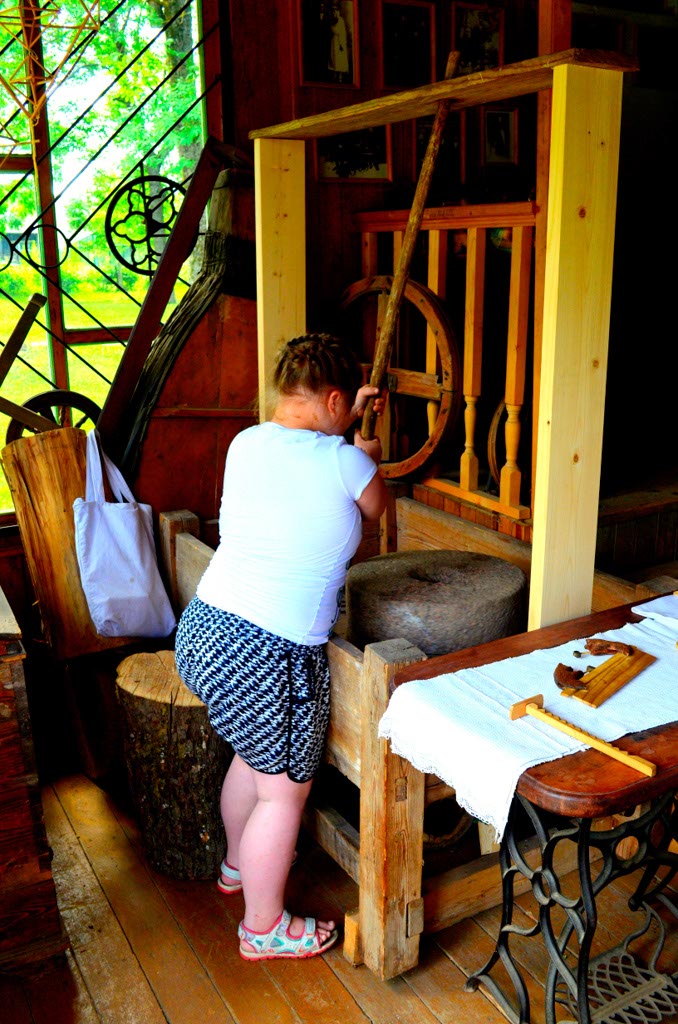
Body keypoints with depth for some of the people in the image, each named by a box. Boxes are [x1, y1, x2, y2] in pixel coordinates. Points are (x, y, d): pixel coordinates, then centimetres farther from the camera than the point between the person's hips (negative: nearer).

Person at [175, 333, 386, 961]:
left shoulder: (246, 443, 3)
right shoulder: (344, 463, -14)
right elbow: (376, 506, 9)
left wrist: (345, 422, 33)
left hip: (201, 628, 8)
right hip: (266, 656, -8)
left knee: (254, 754, 30)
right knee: (285, 788, 13)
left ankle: (237, 864, 53)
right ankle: (263, 928, 30)